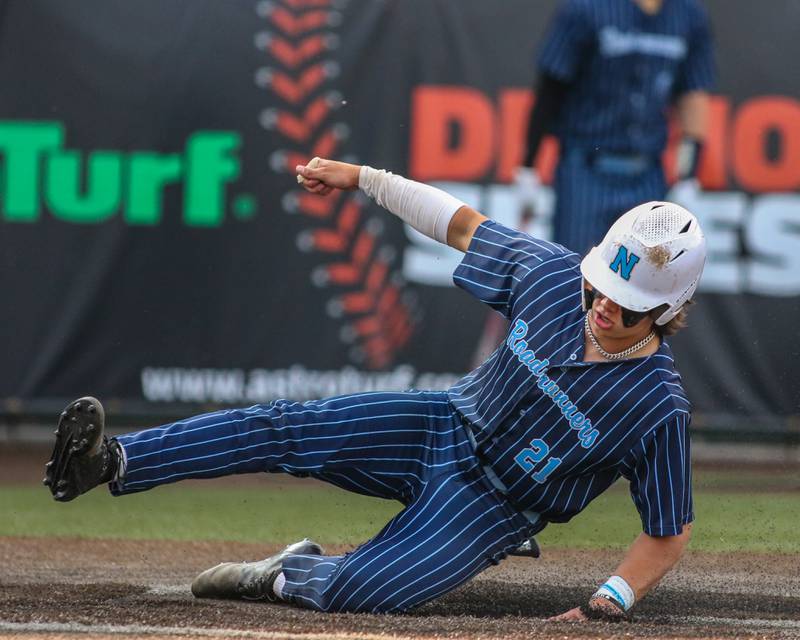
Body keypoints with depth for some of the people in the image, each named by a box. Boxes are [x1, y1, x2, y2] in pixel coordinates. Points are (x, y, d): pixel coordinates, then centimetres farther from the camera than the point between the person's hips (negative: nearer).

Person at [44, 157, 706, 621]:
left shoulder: (658, 410, -26)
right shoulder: (555, 274, -13)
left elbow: (668, 536, -17)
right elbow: (466, 225, 2)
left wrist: (610, 603, -29)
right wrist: (361, 178, 3)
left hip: (491, 506, -4)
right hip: (446, 425, 4)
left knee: (355, 593, -24)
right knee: (289, 429, -16)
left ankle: (291, 577, 11)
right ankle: (115, 461, -18)